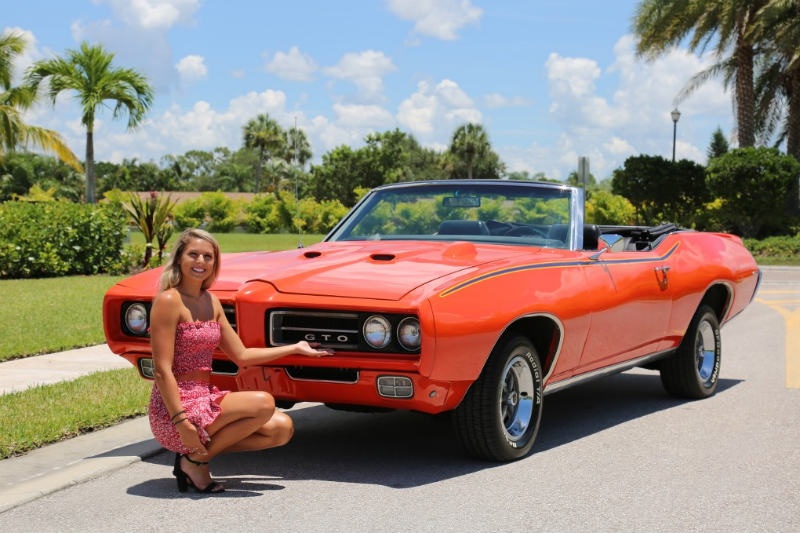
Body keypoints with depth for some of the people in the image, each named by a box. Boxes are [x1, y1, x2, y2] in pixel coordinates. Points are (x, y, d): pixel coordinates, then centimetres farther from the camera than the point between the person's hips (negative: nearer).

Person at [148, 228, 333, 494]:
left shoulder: (211, 302, 12)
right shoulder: (169, 301, -13)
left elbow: (242, 356, 18)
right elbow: (162, 371, -17)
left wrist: (295, 348, 21)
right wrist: (181, 422, -24)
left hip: (205, 398, 8)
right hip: (174, 408, -8)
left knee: (283, 428, 0)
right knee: (263, 403, -22)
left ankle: (196, 452, 3)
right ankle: (195, 460, -7)